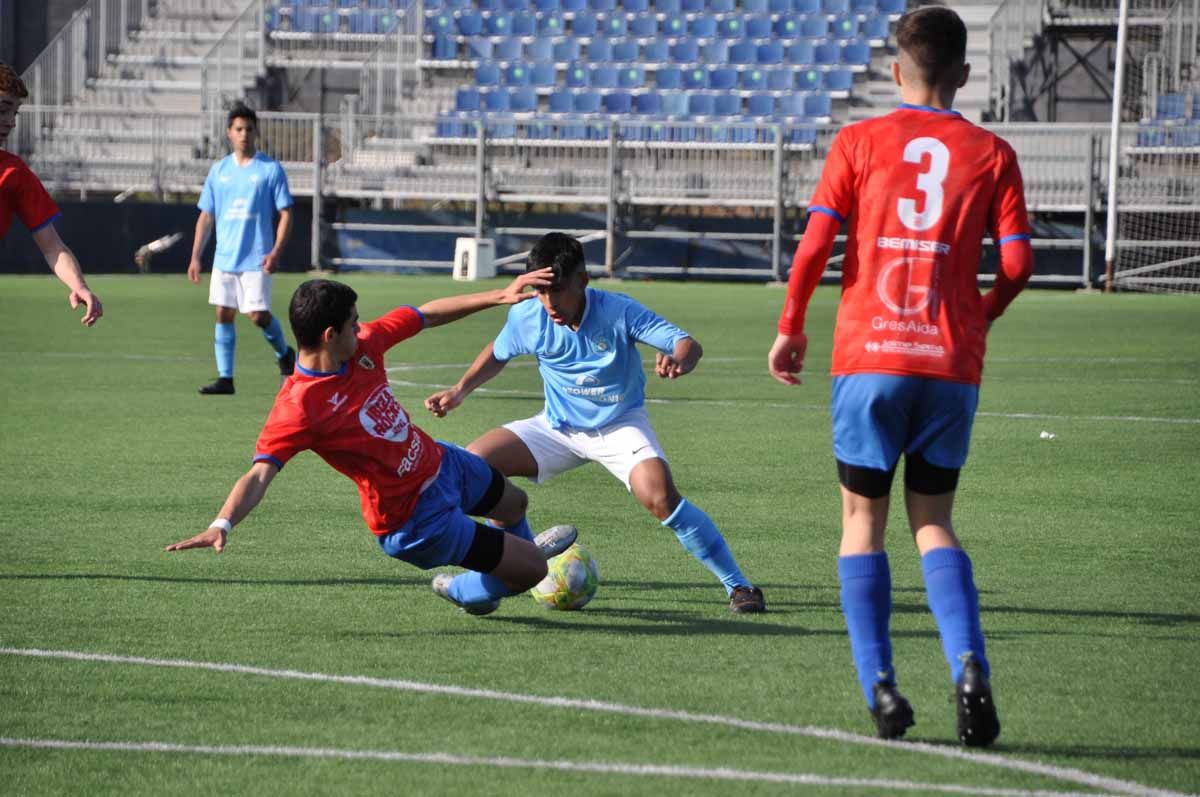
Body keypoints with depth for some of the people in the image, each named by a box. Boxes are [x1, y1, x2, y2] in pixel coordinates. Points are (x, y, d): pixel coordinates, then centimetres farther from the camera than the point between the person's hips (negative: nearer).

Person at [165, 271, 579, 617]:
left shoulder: (364, 345, -11)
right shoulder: (298, 407, -33)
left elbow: (428, 315, 3)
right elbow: (259, 475, -39)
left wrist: (499, 296, 0)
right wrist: (222, 525, -55)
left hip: (440, 462, 8)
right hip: (417, 517, -8)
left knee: (513, 503, 36)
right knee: (533, 570, -2)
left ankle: (522, 549, 71)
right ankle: (465, 593, 30)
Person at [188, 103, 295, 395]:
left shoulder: (271, 169, -2)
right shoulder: (219, 170, 10)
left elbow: (286, 213, -3)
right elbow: (206, 217, 13)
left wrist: (276, 251, -15)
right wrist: (195, 256, 7)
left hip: (255, 259, -4)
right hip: (224, 258, 4)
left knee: (258, 315, -9)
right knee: (224, 314, 2)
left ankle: (284, 354, 19)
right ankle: (225, 378, 6)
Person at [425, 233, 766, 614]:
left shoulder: (619, 312, -25)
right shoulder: (526, 318, -15)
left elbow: (688, 344, -28)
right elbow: (498, 353, 9)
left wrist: (679, 360, -52)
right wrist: (460, 391, -3)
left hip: (620, 425, -4)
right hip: (558, 427, 4)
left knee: (661, 497, -29)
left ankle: (738, 585, -17)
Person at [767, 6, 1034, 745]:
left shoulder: (859, 143, 2)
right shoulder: (991, 154, 4)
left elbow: (814, 245, -5)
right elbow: (1017, 263, -1)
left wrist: (791, 329, 8)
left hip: (869, 357, -1)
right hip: (952, 364, 1)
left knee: (864, 518, 9)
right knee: (933, 522, 12)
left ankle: (881, 687, -3)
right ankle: (970, 667, -11)